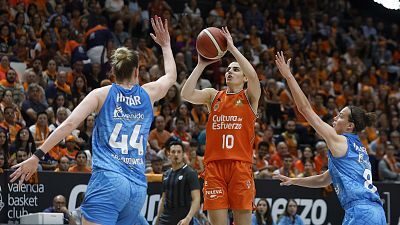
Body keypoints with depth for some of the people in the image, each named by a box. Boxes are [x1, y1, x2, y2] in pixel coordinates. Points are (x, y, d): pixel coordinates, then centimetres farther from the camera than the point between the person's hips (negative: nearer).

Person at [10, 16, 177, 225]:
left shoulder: (101, 94, 7)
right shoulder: (148, 94, 16)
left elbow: (69, 124, -4)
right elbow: (171, 76, 38)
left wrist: (37, 155, -3)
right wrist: (165, 45, 53)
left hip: (107, 179, -4)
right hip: (138, 187, 4)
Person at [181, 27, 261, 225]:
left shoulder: (250, 97, 7)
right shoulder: (213, 95, 15)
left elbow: (253, 75, -15)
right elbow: (186, 94, -3)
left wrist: (232, 48, -11)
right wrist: (201, 65, -2)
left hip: (240, 165, -2)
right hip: (214, 165, 2)